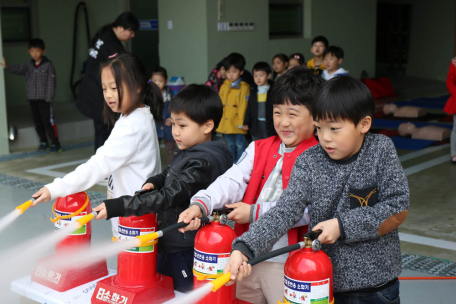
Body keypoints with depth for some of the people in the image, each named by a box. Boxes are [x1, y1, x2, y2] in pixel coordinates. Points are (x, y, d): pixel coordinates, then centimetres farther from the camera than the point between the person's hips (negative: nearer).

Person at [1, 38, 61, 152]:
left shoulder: (48, 65, -7)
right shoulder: (28, 65, 8)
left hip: (44, 99, -5)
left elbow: (51, 82, -10)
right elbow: (18, 69, -5)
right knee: (37, 122, 11)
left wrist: (48, 99, -13)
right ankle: (43, 142, 23)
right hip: (32, 99, 5)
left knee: (47, 122, -5)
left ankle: (55, 143, 2)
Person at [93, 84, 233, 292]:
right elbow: (171, 175, 23)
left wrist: (118, 207, -32)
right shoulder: (188, 152, 5)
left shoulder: (203, 163, -25)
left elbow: (169, 196, -31)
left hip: (185, 252, -10)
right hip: (168, 245, 10)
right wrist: (153, 182, -1)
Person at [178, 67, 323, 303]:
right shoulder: (259, 149, 10)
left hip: (286, 263, -5)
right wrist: (200, 204, -22)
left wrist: (255, 212, -16)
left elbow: (309, 209, -19)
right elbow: (232, 181, -3)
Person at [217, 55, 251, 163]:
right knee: (230, 146, 18)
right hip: (225, 124, 6)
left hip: (237, 124, -6)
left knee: (240, 145, 2)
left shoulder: (244, 87, -9)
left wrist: (241, 122, -15)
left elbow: (243, 106, -12)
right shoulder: (224, 86, 9)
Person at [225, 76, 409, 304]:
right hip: (325, 283, 1)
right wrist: (244, 248, -33)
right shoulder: (309, 162, -7)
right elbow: (286, 210, -18)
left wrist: (342, 226, -17)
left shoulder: (381, 150, -6)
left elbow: (398, 209, -10)